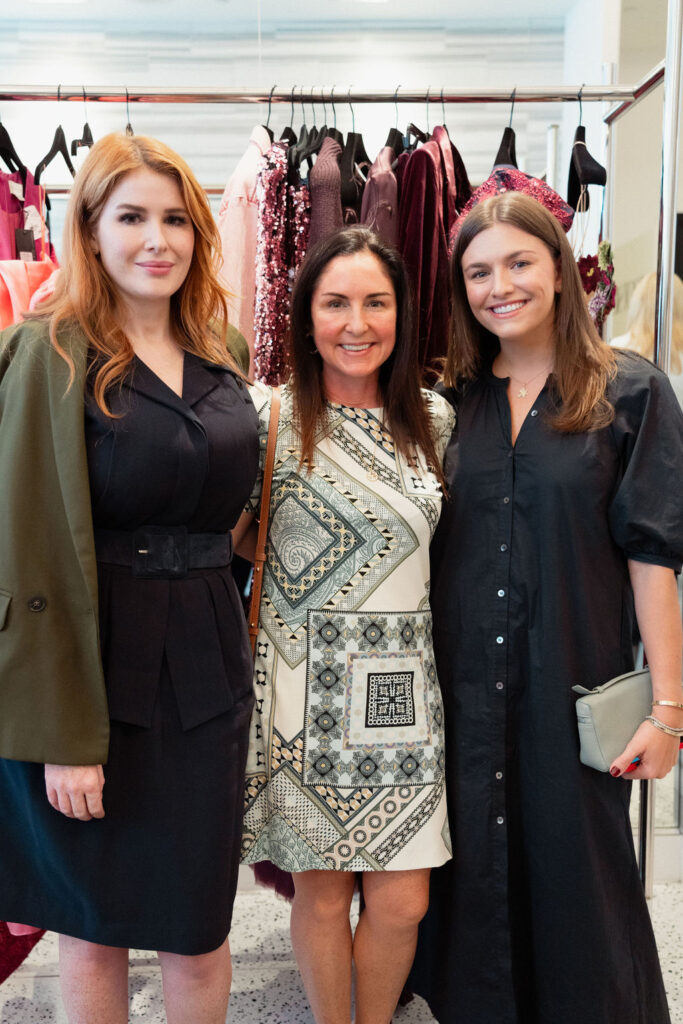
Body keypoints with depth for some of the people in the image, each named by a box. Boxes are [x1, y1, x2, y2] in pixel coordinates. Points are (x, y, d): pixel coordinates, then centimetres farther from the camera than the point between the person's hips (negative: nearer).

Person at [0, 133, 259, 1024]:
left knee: (199, 931, 13)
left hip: (203, 671, 5)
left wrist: (235, 662, 9)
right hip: (89, 665, -4)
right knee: (94, 926, 13)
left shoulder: (215, 362, 8)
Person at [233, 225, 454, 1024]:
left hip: (403, 685, 3)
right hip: (306, 683, -2)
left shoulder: (435, 419, 5)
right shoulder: (271, 417, -6)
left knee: (402, 903, 7)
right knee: (321, 892, 10)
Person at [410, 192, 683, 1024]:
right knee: (472, 871, 14)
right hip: (464, 689, 3)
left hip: (572, 688, -3)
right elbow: (425, 549, 9)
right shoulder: (451, 402, 6)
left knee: (571, 873, 10)